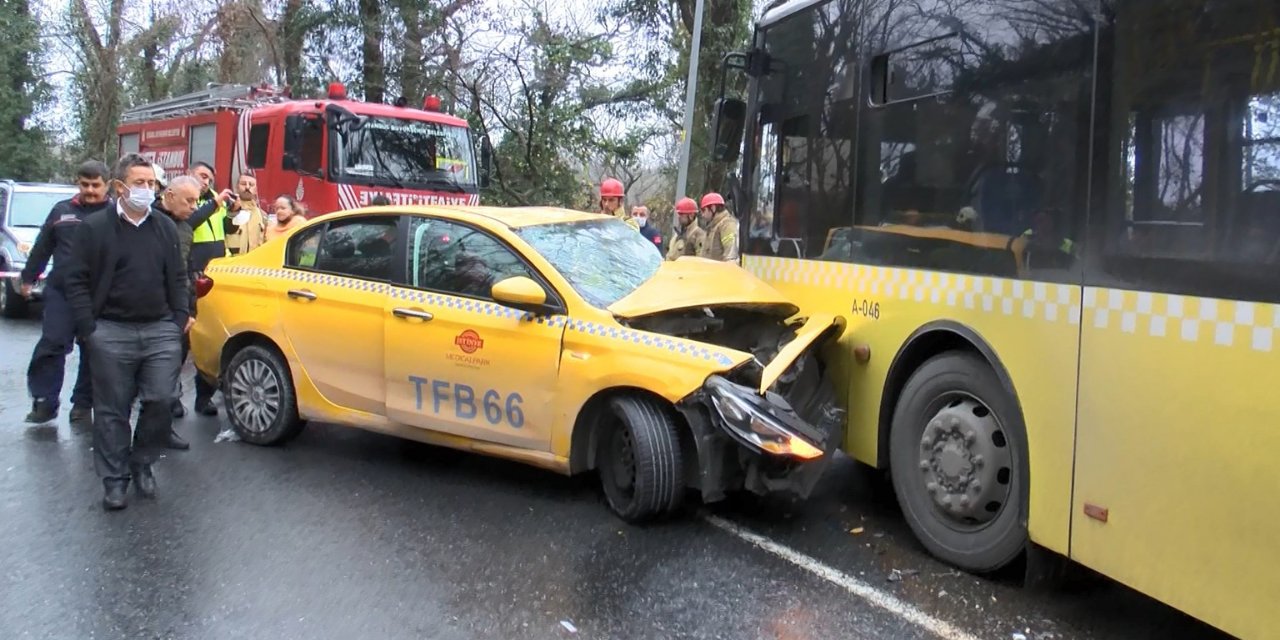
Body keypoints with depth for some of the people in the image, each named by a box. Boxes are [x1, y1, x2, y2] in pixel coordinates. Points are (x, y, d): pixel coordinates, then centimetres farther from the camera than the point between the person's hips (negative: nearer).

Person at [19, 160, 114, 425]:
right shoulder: (61, 211, 11)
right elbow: (42, 247, 17)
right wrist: (28, 277, 19)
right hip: (60, 292, 2)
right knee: (51, 346, -4)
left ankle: (83, 403, 17)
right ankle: (44, 402, 4)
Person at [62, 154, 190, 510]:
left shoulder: (166, 228, 12)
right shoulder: (94, 227, 0)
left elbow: (177, 277, 15)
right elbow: (77, 281, -1)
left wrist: (181, 315, 3)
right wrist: (88, 328, -8)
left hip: (161, 331, 3)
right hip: (111, 333, -3)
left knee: (160, 403, -1)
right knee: (112, 411, 5)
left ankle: (142, 464, 21)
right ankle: (114, 478, 15)